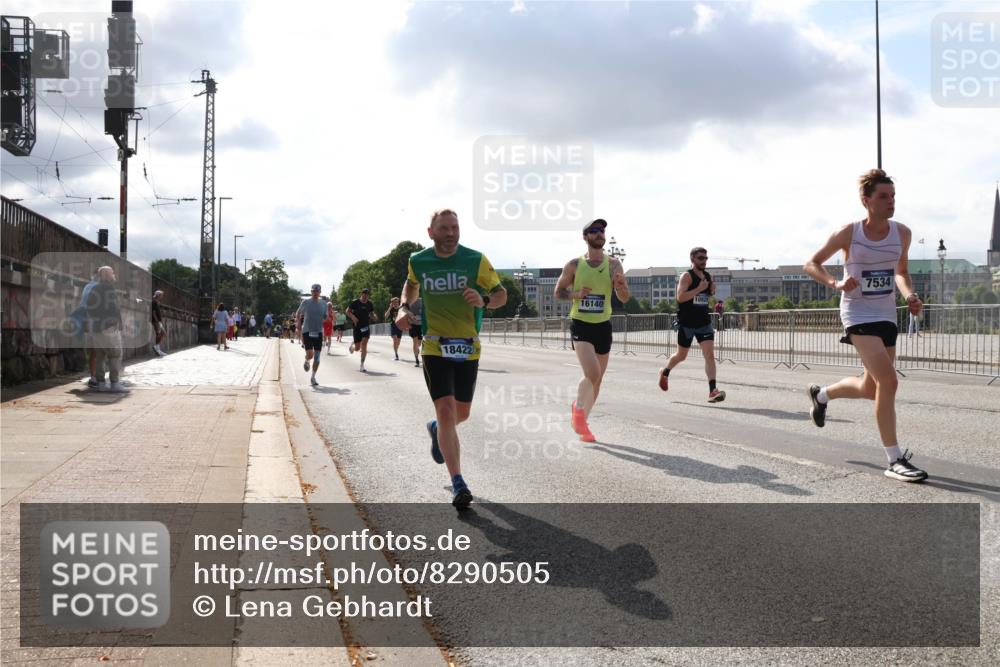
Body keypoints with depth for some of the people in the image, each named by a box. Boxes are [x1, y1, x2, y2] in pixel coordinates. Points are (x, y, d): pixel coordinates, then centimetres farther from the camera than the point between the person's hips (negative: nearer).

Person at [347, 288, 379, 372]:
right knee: (357, 348, 1)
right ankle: (352, 345, 42)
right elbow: (348, 311, 1)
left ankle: (362, 366, -9)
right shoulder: (355, 302, -6)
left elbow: (371, 314, 16)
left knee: (364, 344, -14)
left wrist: (375, 317, -7)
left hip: (366, 327, 2)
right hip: (357, 326, -2)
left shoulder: (370, 304, 4)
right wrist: (353, 317, -18)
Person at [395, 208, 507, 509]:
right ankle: (458, 484, -10)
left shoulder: (476, 260, -7)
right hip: (435, 348, -1)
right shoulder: (418, 261, -1)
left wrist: (483, 300, -22)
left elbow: (501, 294, -1)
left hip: (468, 348, 1)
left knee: (462, 414, 13)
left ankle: (436, 429, 50)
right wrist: (404, 307, 3)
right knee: (446, 411, -15)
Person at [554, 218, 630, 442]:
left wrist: (620, 285, -23)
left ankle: (582, 421, 31)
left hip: (603, 326, 3)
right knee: (592, 374, -20)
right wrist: (576, 294, -15)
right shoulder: (574, 264, -3)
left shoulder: (613, 264, 0)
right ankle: (578, 408, 8)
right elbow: (558, 291, 5)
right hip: (580, 325, -3)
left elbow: (625, 299, -1)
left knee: (598, 379, 11)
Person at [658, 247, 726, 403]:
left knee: (710, 355, -10)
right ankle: (665, 372, 42)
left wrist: (712, 291, 2)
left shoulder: (707, 276, 9)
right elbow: (680, 297, -24)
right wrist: (699, 288, -26)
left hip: (704, 323, 5)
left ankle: (713, 390, -15)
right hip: (686, 324, -5)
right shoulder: (687, 276, -11)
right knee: (681, 355, 12)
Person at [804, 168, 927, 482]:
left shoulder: (902, 233, 1)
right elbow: (811, 264, -2)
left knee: (871, 389, 13)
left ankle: (821, 394, 43)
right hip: (858, 315, -6)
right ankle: (895, 460, -11)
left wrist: (910, 295, -3)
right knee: (888, 382, -19)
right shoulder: (849, 233, -11)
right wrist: (835, 283, -20)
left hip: (887, 316, 6)